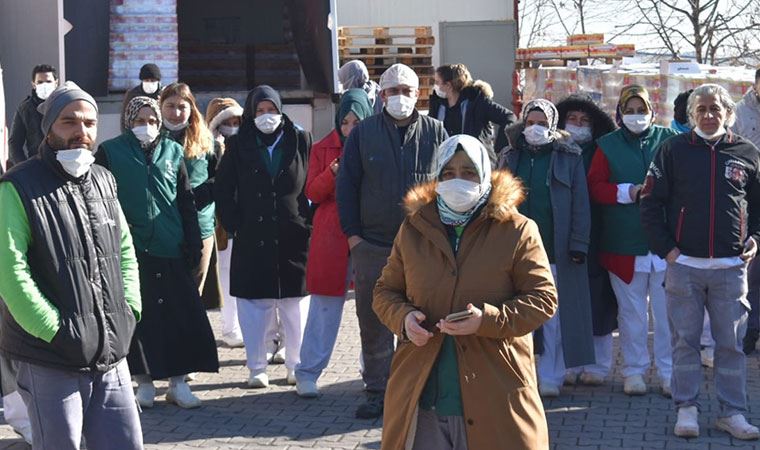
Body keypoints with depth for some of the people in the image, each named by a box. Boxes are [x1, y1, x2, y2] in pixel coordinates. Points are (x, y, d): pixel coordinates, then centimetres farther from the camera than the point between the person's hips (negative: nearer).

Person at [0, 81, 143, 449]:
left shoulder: (103, 182, 12)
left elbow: (125, 251, 19)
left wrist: (129, 310, 5)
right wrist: (55, 331, -17)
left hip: (111, 357, 6)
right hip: (50, 364, -6)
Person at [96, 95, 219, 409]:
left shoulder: (172, 151, 10)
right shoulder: (110, 152, 3)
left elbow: (186, 201, 11)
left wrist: (193, 244, 7)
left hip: (171, 250, 2)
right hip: (131, 250, -2)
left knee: (182, 315, 0)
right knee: (139, 316, 3)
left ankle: (178, 381, 10)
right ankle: (144, 381, 14)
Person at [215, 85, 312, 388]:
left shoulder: (300, 140, 5)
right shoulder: (239, 146, 6)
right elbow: (224, 190, 9)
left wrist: (309, 223, -1)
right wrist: (234, 226, 0)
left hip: (294, 238, 0)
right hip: (252, 239, 0)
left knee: (296, 306, 4)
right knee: (255, 306, 2)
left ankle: (297, 366, 16)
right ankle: (257, 368, 12)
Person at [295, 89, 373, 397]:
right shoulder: (322, 149, 6)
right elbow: (312, 192, 2)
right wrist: (332, 173, -15)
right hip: (331, 232, -1)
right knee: (325, 303, 1)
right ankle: (307, 373, 7)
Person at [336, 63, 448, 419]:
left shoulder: (435, 132, 5)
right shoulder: (363, 133, 5)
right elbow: (346, 184, 6)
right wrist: (352, 233, 0)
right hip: (372, 244, 1)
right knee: (373, 321, 6)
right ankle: (377, 392, 17)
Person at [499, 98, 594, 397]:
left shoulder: (569, 158, 3)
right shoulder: (511, 157, 11)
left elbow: (580, 204, 0)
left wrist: (578, 244, -7)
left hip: (557, 249, -2)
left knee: (555, 318, 0)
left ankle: (550, 377, 8)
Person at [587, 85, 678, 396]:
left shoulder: (668, 139, 4)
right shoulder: (608, 145, 6)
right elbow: (595, 187, 0)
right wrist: (629, 192, -13)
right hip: (625, 244, 1)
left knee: (668, 311, 2)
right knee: (632, 312, 9)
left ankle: (669, 373, 14)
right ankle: (634, 370, 21)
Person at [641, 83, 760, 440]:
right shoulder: (674, 150, 1)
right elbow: (650, 203, 2)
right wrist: (665, 247, -4)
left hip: (731, 267, 1)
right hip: (684, 264, -1)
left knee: (731, 343, 5)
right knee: (685, 340, 5)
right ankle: (686, 408, 15)